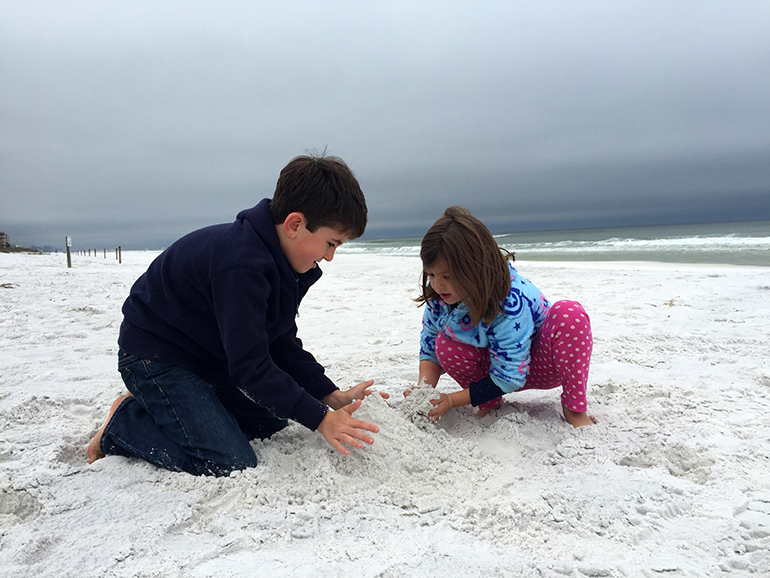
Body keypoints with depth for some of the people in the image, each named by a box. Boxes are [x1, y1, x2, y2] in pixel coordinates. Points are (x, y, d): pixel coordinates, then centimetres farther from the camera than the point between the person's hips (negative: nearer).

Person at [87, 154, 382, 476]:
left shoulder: (282, 264, -3)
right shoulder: (240, 267, -34)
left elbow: (282, 344, 0)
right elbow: (250, 365, -31)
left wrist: (332, 395, -8)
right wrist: (320, 419, -28)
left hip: (209, 355, 9)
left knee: (271, 420, 11)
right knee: (231, 465, -16)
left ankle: (156, 406, 15)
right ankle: (124, 423, 2)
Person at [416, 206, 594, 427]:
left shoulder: (511, 303, -37)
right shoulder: (438, 296, -19)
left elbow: (508, 379, -30)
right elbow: (429, 349, -7)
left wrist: (452, 400, -30)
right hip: (494, 363, 5)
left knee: (569, 313, -35)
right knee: (445, 345, -26)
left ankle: (575, 409, -20)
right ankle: (490, 405, -2)